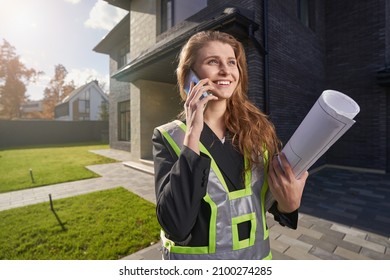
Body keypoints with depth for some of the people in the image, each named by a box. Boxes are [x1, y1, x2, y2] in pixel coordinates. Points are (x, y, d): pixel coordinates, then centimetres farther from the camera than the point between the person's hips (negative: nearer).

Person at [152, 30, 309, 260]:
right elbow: (175, 226, -26)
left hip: (257, 254, 3)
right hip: (196, 257, -2)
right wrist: (193, 134, -30)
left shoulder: (260, 129, -9)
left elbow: (274, 204, 1)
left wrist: (290, 202, -22)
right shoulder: (169, 137, -16)